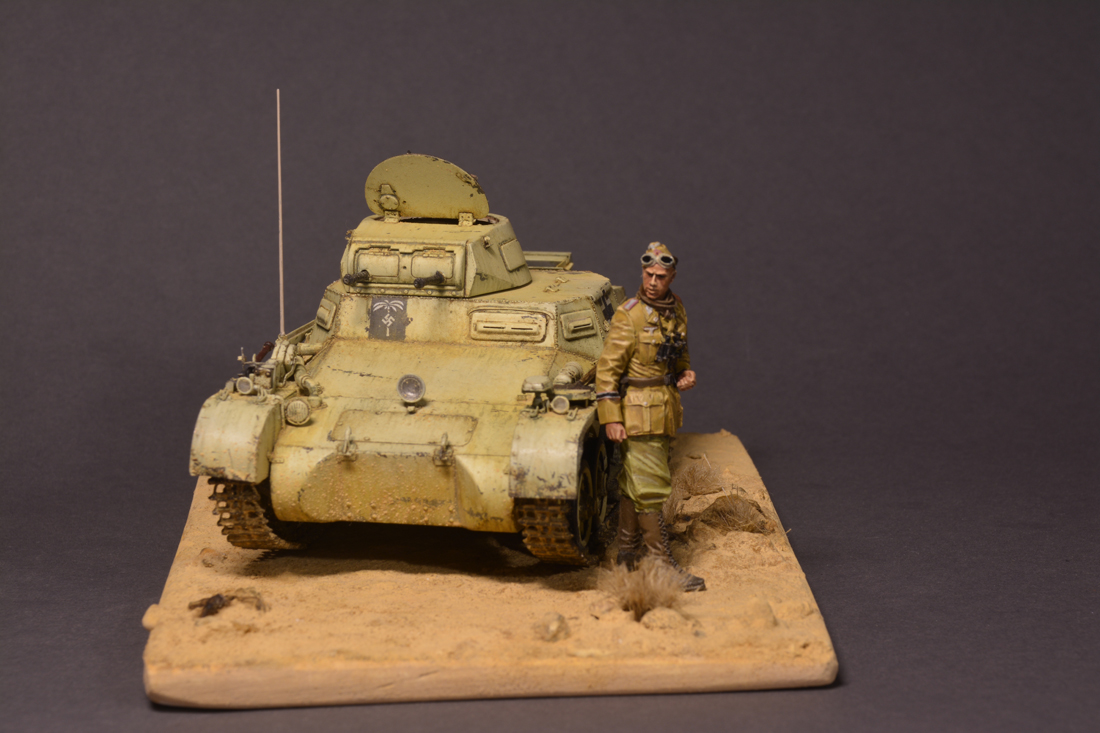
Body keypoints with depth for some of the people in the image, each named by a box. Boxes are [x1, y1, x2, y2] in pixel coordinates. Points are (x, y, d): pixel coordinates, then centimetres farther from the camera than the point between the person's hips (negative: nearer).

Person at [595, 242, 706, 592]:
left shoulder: (676, 308, 7)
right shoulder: (629, 316, -16)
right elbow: (607, 368, -16)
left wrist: (686, 372, 2)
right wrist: (610, 418, -20)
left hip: (664, 411, 8)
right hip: (639, 413, -8)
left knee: (634, 484, 17)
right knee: (650, 487, -7)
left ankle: (627, 556, 28)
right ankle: (664, 566, -4)